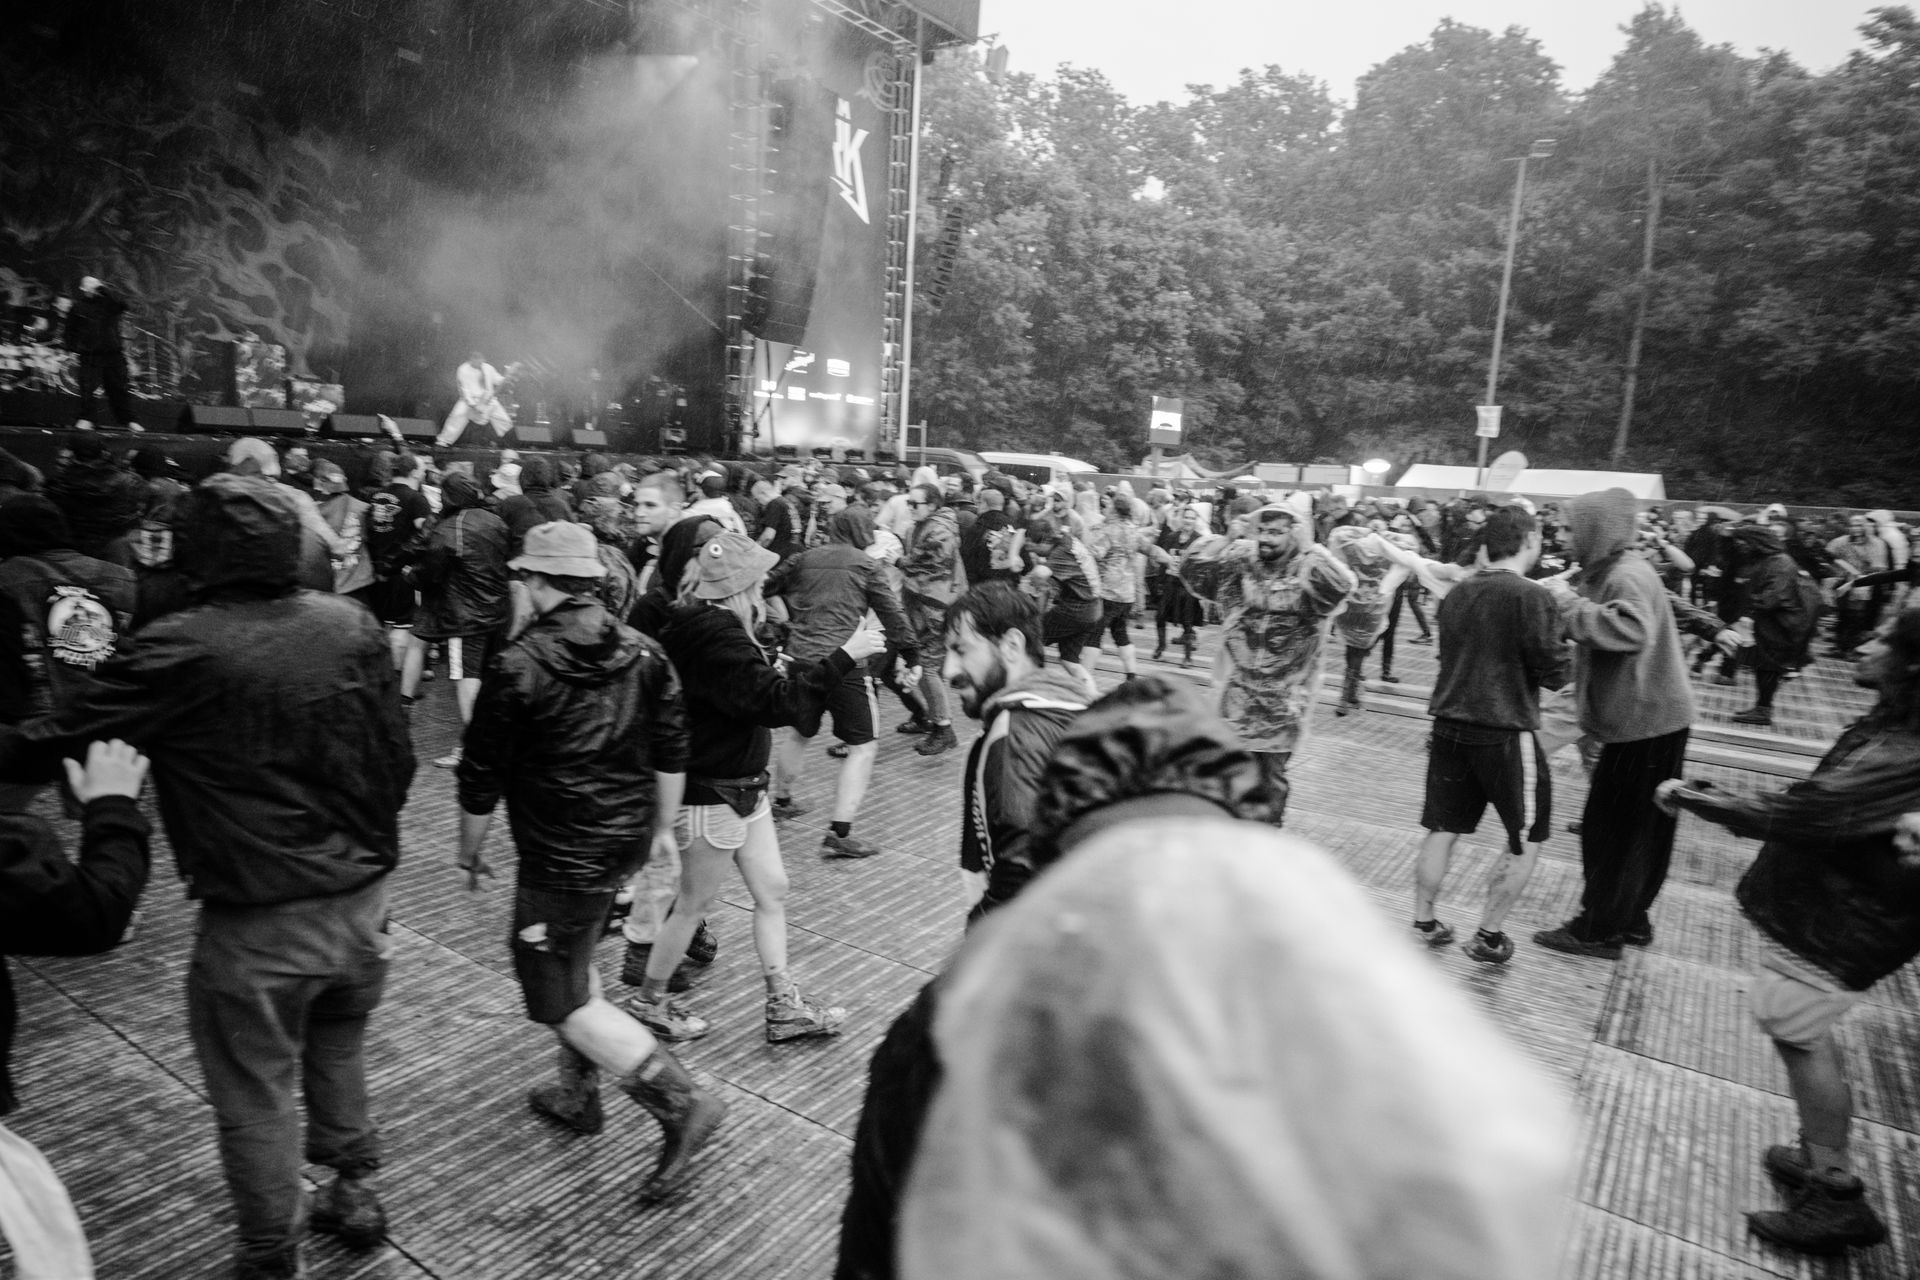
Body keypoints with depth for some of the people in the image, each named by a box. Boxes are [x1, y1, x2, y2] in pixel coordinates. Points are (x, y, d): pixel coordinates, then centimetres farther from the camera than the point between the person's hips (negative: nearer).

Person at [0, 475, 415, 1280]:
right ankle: (354, 1196, 43)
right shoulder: (353, 624, -4)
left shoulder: (181, 650, -17)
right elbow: (396, 759, 2)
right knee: (339, 1056, 27)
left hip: (258, 924, -4)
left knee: (256, 1097, 16)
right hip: (361, 899, 5)